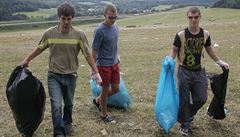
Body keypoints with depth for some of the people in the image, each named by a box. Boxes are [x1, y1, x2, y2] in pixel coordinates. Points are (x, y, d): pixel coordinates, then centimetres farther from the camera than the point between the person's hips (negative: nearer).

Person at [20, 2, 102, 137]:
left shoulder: (79, 34, -10)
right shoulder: (49, 33, -7)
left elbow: (88, 54, -7)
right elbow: (39, 48, 10)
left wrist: (96, 72, -11)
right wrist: (27, 60, 18)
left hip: (71, 76, 1)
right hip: (54, 76, 0)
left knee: (69, 104, 18)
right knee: (56, 106, -9)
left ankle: (67, 123, 45)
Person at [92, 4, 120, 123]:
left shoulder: (115, 27, 4)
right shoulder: (100, 31, -18)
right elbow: (94, 51, -16)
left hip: (114, 64, 7)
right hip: (104, 65, -7)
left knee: (116, 89, 12)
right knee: (106, 89, 5)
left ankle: (98, 100, 37)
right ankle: (104, 114, 24)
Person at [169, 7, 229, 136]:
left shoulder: (205, 34, -1)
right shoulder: (181, 35, -12)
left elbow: (209, 50, 14)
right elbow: (174, 50, -3)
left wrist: (219, 61, 15)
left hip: (199, 71, 3)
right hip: (184, 71, -3)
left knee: (201, 98, 8)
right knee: (184, 100, 4)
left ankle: (189, 114, 38)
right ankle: (185, 125, 22)